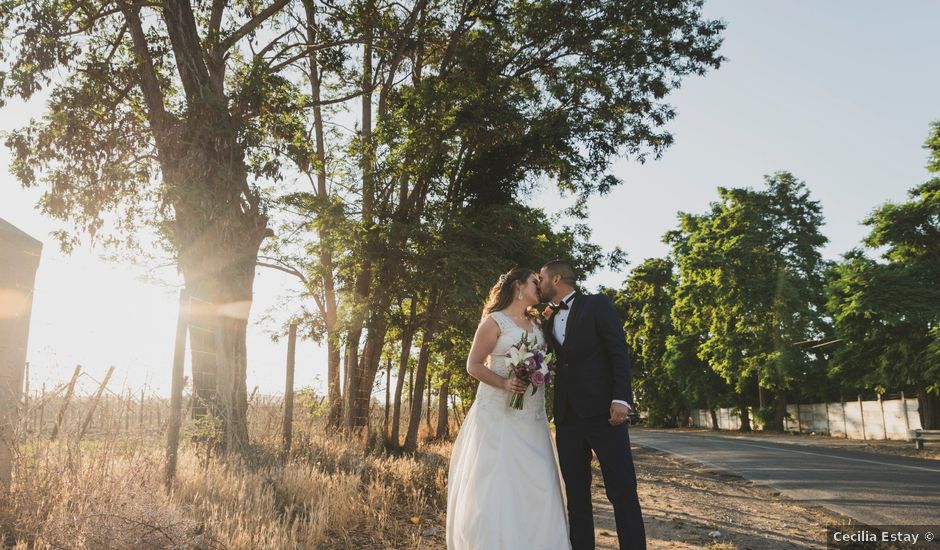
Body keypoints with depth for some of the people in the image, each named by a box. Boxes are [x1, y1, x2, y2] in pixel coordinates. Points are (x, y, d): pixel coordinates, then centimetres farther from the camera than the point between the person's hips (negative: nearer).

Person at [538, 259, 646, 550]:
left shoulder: (597, 304, 2)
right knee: (576, 494, 7)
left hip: (602, 410, -5)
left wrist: (620, 398, -16)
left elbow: (619, 351, -6)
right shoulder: (548, 322, 19)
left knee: (622, 491, -5)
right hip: (567, 416, 6)